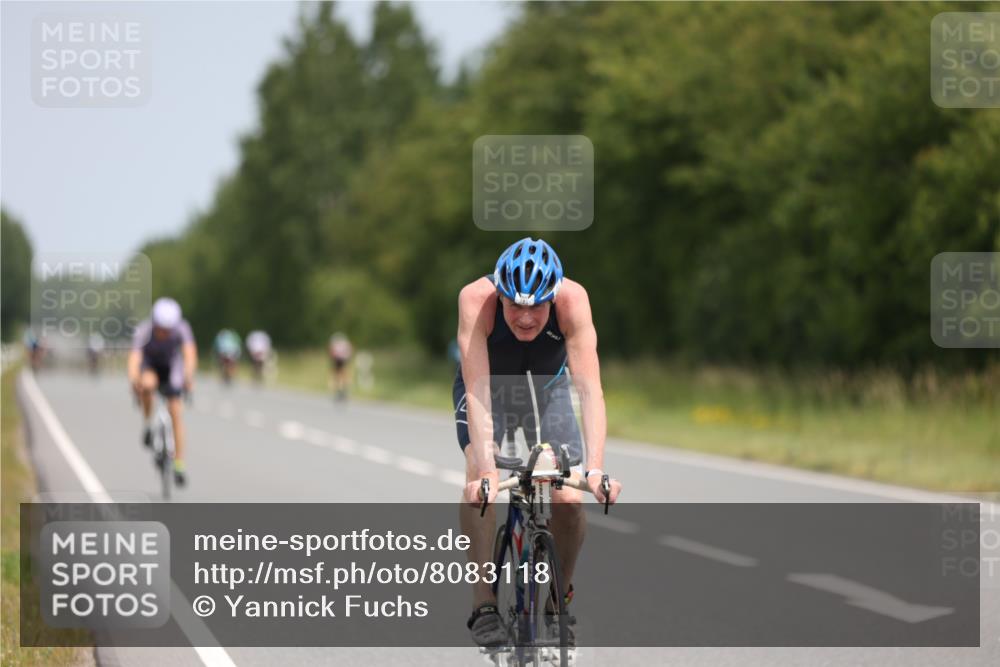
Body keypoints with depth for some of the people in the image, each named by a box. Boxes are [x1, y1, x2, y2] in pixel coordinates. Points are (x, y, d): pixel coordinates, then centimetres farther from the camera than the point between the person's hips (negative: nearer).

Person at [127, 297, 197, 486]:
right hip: (149, 364, -1)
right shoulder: (144, 330, -35)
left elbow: (190, 352, -45)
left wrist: (188, 375, -64)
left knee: (175, 412, -9)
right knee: (147, 384, -37)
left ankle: (179, 465, -1)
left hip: (171, 367, 1)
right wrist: (133, 380, -65)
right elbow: (134, 357, -46)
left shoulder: (182, 328, -32)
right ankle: (147, 423, -11)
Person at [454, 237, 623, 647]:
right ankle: (484, 605, -21)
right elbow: (478, 391, -41)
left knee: (570, 500, -15)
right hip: (488, 388, -1)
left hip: (548, 388, 1)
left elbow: (590, 388, -40)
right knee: (478, 474, -29)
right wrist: (485, 470, -53)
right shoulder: (476, 300, -37)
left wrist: (595, 468, -51)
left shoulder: (572, 300, -35)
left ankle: (559, 599, 12)